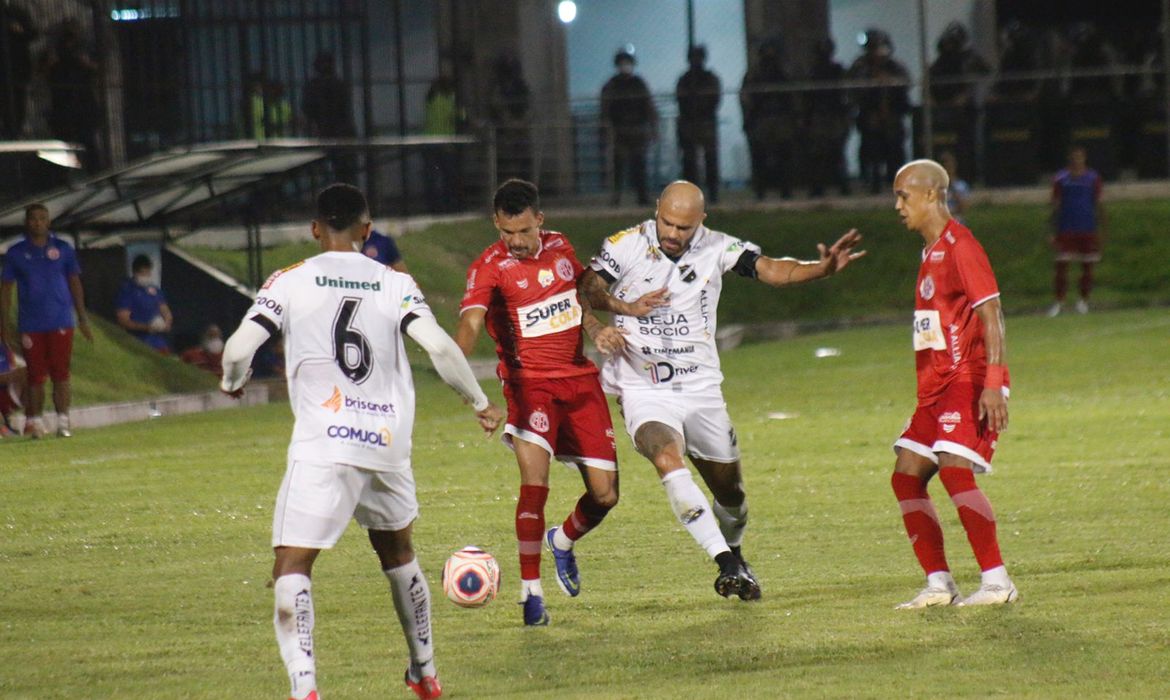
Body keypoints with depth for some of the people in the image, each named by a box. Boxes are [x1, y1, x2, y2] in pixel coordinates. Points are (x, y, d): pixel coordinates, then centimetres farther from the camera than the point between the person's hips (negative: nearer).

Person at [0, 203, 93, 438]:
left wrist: (83, 319, 6)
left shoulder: (63, 249, 6)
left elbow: (75, 284, 10)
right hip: (30, 326, 0)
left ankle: (63, 421, -2)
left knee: (61, 374, -3)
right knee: (35, 375, 2)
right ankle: (35, 422, 8)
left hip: (60, 324, 0)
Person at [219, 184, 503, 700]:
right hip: (388, 443, 4)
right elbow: (439, 347, -6)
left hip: (323, 447, -4)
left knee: (292, 567, -5)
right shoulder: (396, 284, 6)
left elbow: (238, 350, -6)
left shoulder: (291, 281, 1)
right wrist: (480, 403, 8)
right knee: (397, 552, 27)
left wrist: (232, 382, 17)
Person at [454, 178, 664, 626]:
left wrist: (596, 330, 2)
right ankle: (531, 593, -17)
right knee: (535, 483, -25)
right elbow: (471, 321, -27)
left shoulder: (559, 247, 6)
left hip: (580, 379, 5)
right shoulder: (490, 266, -11)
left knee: (605, 495, 3)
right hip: (530, 383, -5)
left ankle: (562, 542, 37)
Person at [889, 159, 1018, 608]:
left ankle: (997, 581, -17)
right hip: (938, 386, 10)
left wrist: (993, 383, -24)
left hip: (969, 382, -10)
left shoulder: (960, 246, -10)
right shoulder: (931, 251, 18)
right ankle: (939, 584, 6)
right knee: (906, 476, 2)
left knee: (954, 470, -21)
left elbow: (990, 314, -16)